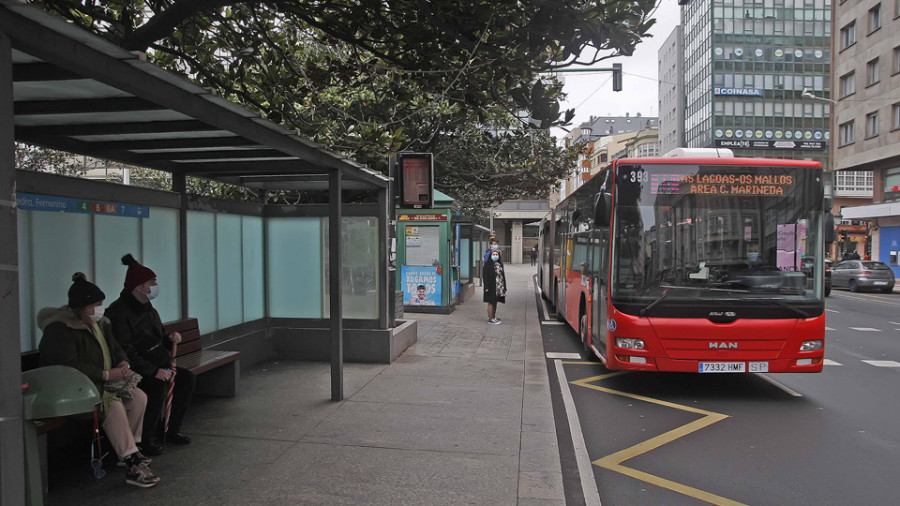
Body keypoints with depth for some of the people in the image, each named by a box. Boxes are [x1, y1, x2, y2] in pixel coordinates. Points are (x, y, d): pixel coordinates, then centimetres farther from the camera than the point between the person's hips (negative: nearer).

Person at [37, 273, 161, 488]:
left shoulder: (100, 323, 11)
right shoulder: (59, 329, -16)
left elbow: (116, 348, 19)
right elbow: (69, 365, -25)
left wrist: (124, 363, -5)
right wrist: (106, 375, -25)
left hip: (102, 383, 9)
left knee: (139, 397, -8)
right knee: (113, 405, -31)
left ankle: (130, 450, 3)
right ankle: (131, 465, -31)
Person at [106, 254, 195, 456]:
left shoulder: (148, 309, 14)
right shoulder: (119, 312, -16)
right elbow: (126, 353, -22)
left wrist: (170, 339, 0)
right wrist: (154, 371, -26)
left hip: (157, 365, 9)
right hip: (133, 371, -9)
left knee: (186, 378, -7)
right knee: (157, 386, -31)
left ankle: (170, 430, 5)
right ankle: (146, 439, -13)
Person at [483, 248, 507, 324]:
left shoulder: (500, 264, 11)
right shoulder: (488, 264, -7)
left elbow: (503, 275, 15)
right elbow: (485, 276, -11)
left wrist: (504, 286, 11)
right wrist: (486, 287, -18)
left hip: (499, 286, 6)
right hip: (491, 286, -6)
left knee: (495, 302, 14)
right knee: (491, 302, -3)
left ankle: (493, 316, 24)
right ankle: (490, 319, 2)